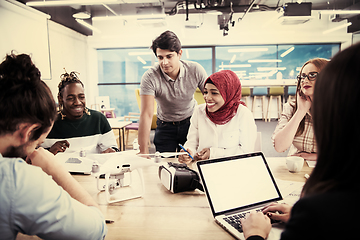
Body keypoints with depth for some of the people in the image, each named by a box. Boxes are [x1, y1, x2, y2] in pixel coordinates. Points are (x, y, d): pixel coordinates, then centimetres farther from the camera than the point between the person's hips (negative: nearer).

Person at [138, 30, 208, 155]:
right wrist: (143, 151, -36)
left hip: (191, 121, 1)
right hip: (165, 126, -1)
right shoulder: (149, 77, -24)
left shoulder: (195, 70, -18)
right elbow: (146, 114, -31)